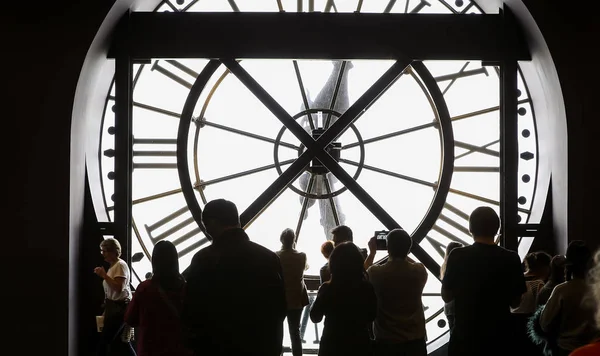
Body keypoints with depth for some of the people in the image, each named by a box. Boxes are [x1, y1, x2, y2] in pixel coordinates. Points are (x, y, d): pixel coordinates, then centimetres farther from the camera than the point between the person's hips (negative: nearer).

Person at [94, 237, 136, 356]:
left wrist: (104, 275, -22)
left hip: (119, 307, -10)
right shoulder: (113, 266, 14)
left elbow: (119, 287, -24)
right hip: (114, 306, 10)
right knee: (120, 340, 11)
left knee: (105, 340, -6)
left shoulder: (120, 265, -13)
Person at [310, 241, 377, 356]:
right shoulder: (367, 288, -13)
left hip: (332, 346, -1)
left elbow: (315, 317, -2)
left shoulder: (327, 289, -18)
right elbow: (371, 317, 4)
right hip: (360, 345, 1)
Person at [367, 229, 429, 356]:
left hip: (386, 341, -2)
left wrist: (372, 253, 18)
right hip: (415, 340, 2)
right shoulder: (419, 271, -9)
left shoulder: (376, 272, -14)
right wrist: (402, 251, 19)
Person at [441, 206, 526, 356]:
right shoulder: (511, 259, -7)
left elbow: (446, 296, 0)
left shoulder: (458, 256, -9)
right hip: (499, 337, 1)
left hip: (465, 336, -1)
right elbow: (515, 302, 2)